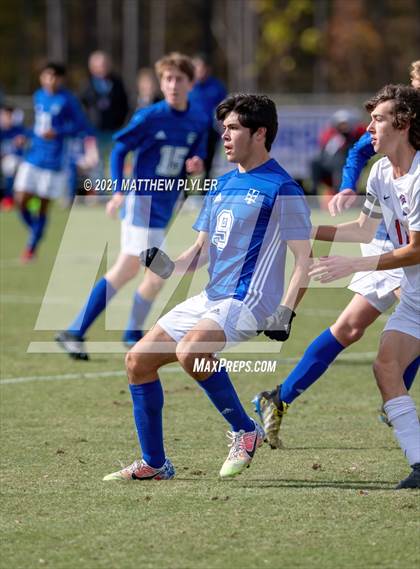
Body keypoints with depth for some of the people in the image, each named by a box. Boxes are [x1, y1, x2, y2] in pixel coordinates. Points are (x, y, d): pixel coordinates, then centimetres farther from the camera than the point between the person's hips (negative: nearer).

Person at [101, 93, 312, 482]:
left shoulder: (281, 188, -7)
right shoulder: (223, 186, 17)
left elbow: (305, 260, -11)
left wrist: (285, 313, -21)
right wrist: (168, 266, -1)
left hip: (248, 300, -9)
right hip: (211, 298, 9)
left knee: (189, 352, -33)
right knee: (138, 360, 3)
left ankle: (245, 431, -13)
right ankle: (154, 463, 11)